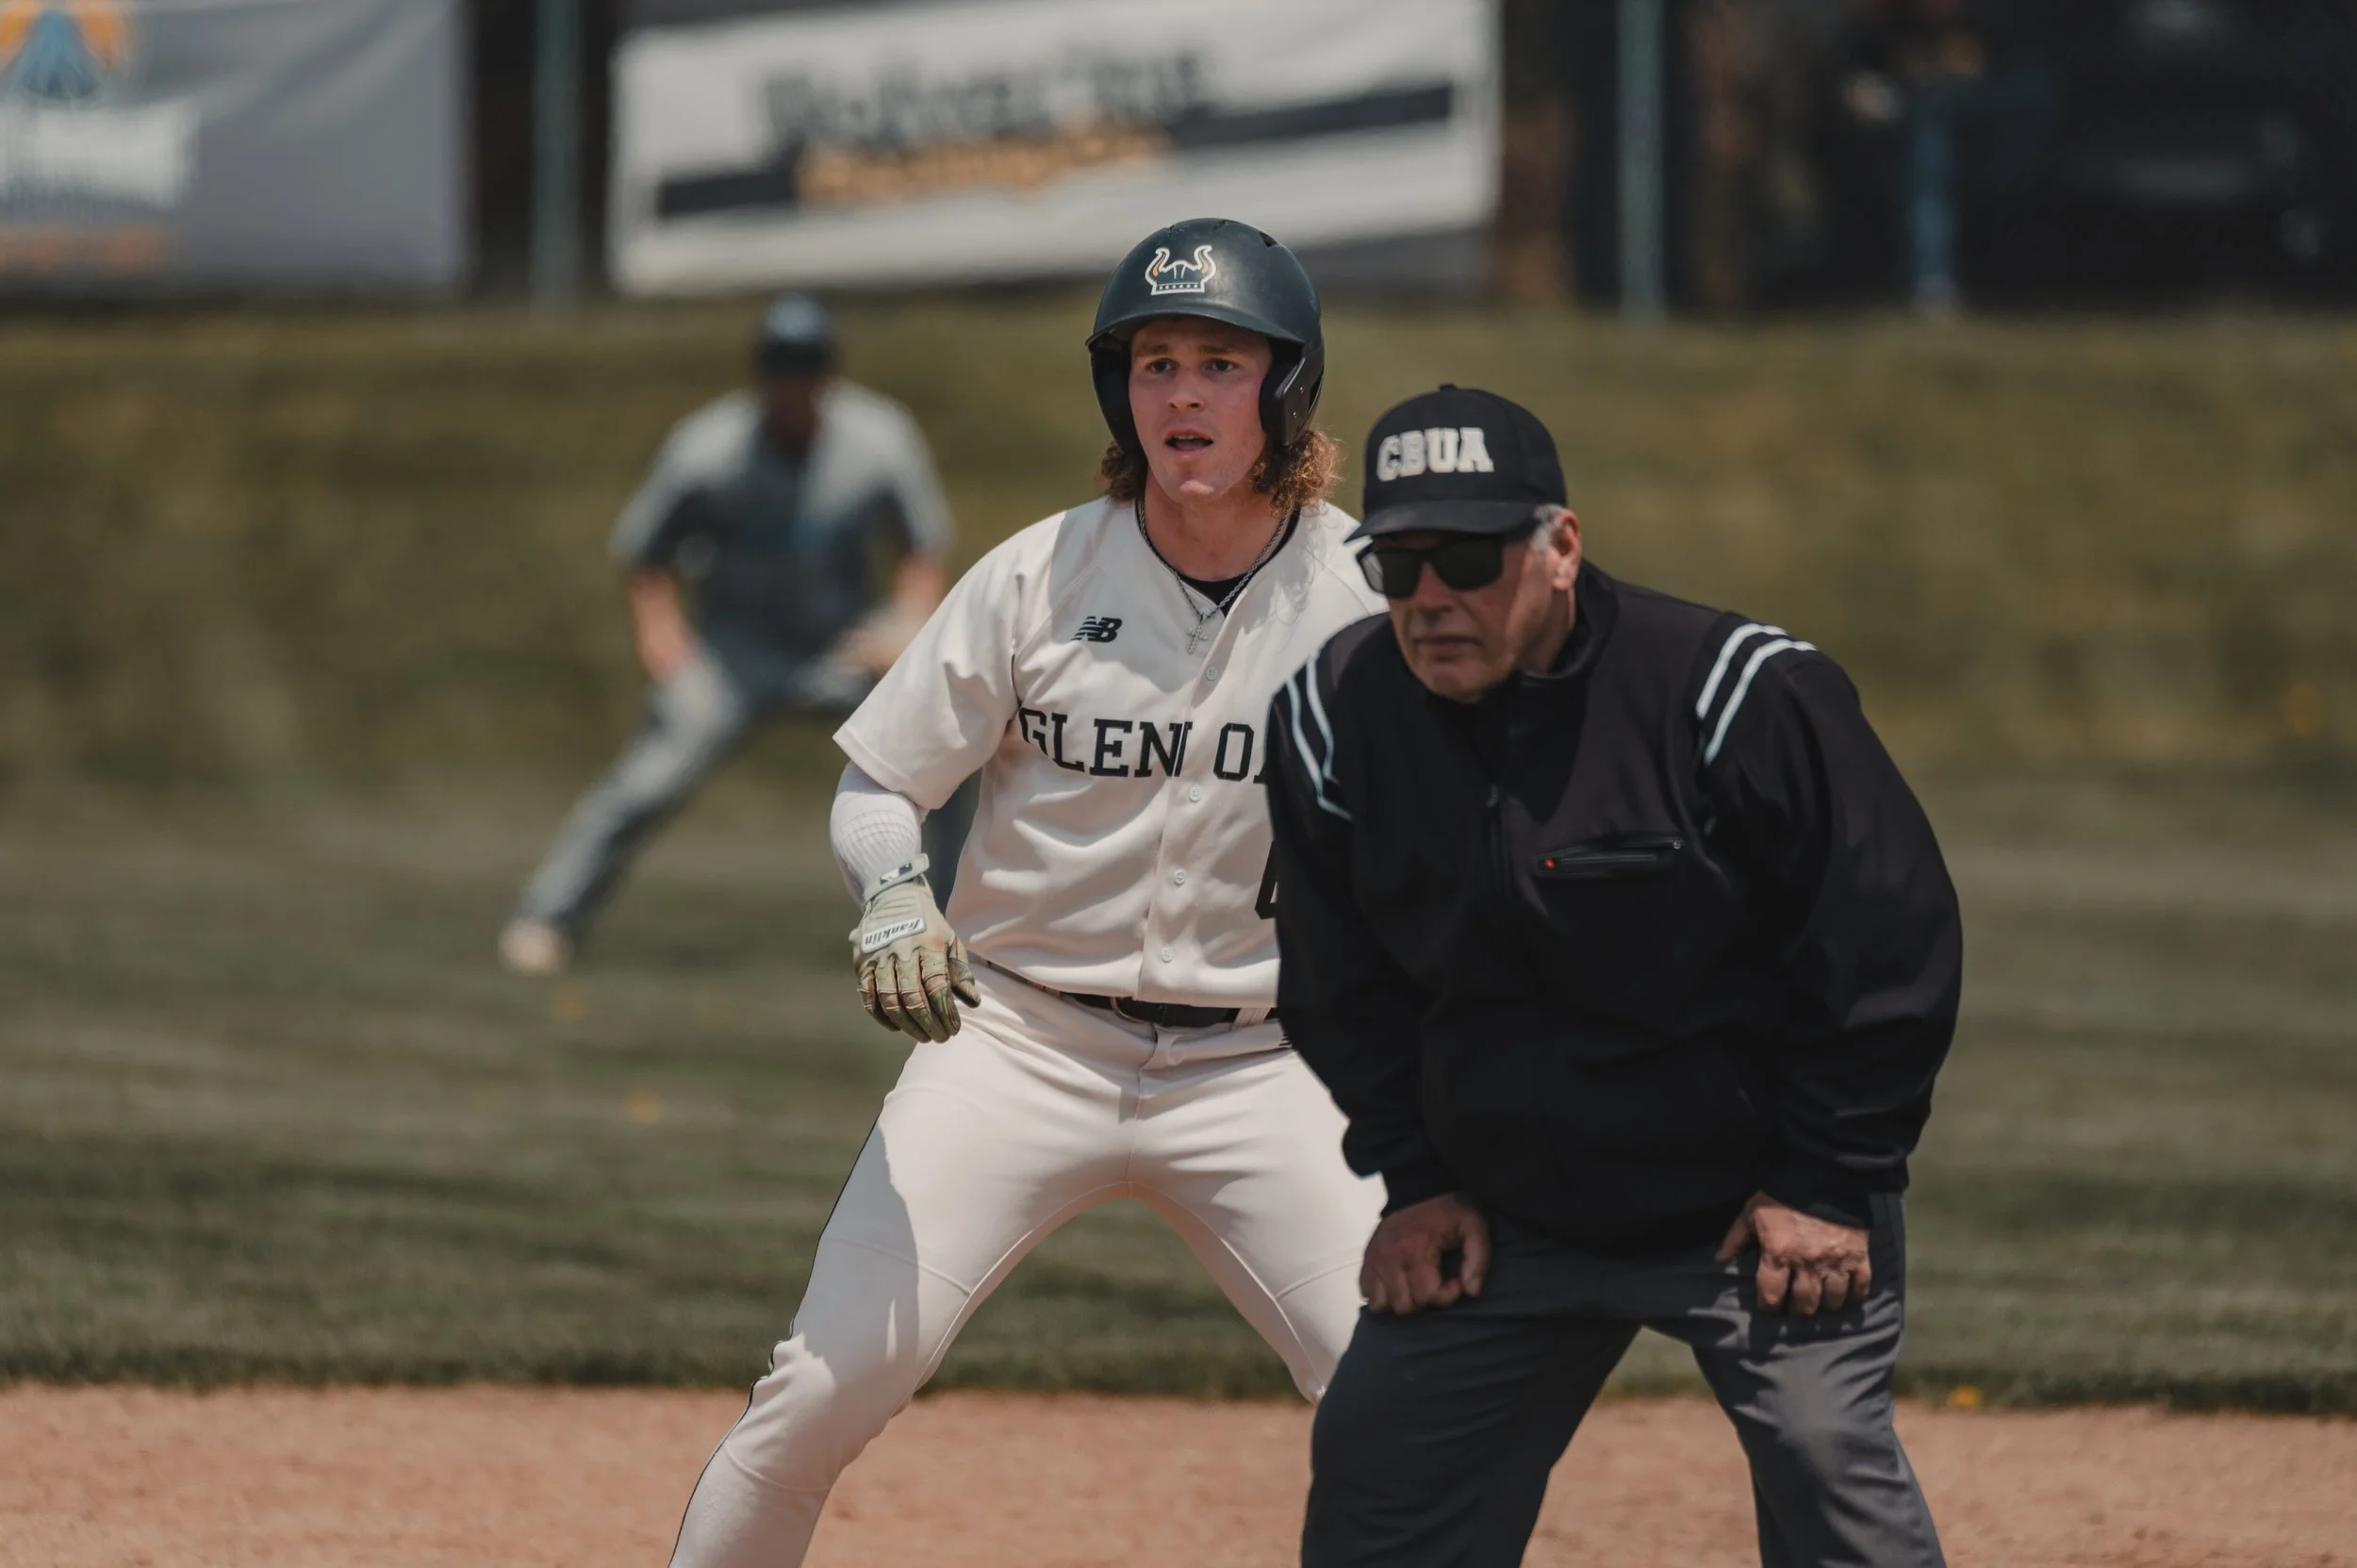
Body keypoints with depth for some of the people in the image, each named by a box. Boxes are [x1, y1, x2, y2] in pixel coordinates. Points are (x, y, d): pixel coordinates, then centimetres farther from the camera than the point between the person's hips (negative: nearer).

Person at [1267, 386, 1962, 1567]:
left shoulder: (1740, 697, -23)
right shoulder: (1335, 721, -8)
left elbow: (1890, 937, -14)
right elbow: (1343, 985, 9)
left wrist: (1824, 1183, -13)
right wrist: (1416, 1177, 4)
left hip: (1755, 1201, -5)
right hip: (1506, 1212, 5)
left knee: (1827, 1464, -17)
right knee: (1374, 1471, 6)